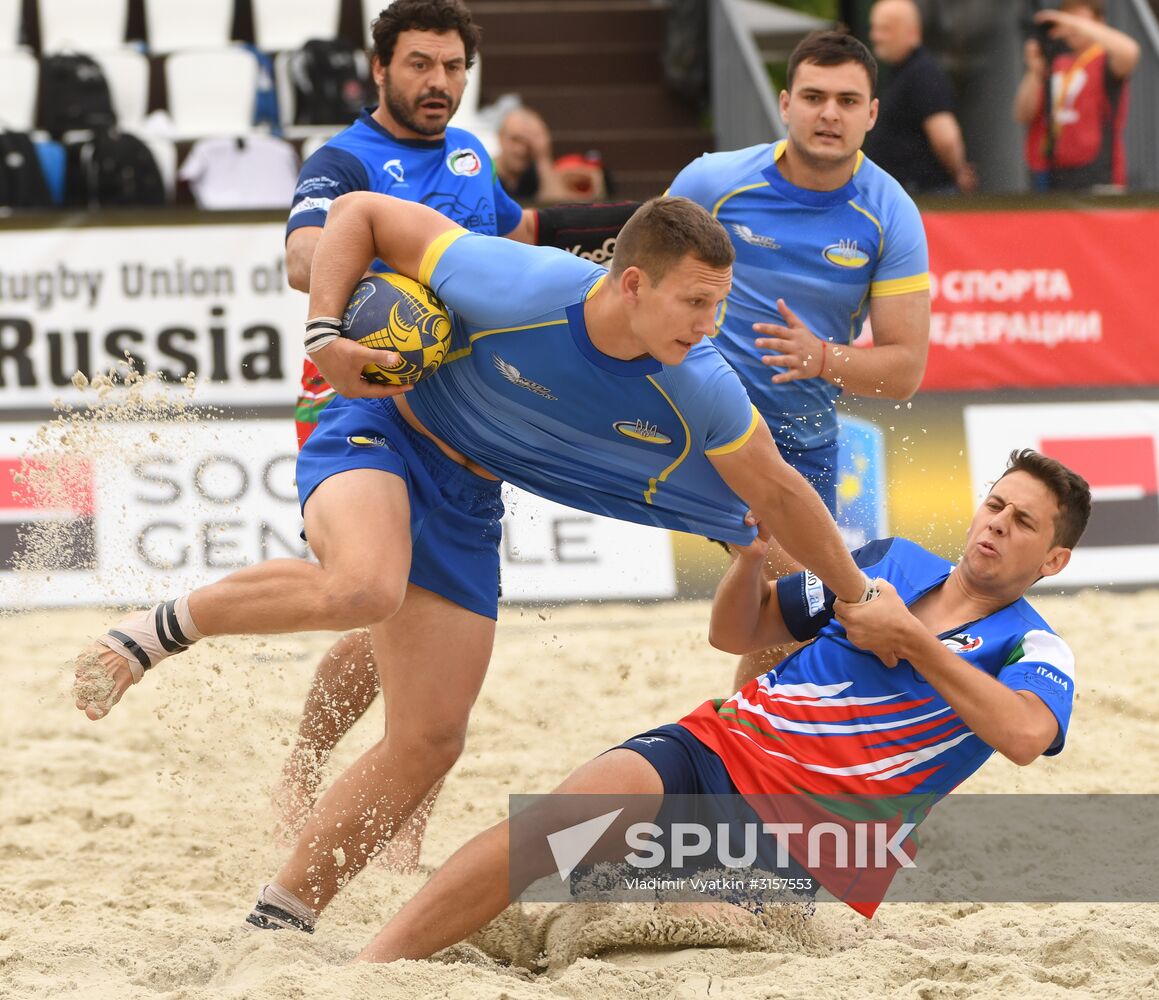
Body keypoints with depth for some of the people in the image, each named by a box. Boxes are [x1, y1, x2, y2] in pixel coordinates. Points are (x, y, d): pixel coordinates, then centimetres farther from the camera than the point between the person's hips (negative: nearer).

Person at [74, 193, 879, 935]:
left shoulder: (700, 393, -17)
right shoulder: (512, 288, -29)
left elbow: (778, 494, 1)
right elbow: (359, 213, -17)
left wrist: (858, 599, 10)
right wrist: (325, 332, -27)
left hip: (463, 505, 5)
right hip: (380, 433, -5)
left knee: (429, 743, 1)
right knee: (365, 587, -39)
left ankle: (279, 921, 14)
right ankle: (161, 629, -16)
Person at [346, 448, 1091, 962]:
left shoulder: (1033, 650, 4)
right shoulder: (890, 561, 18)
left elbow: (1025, 735, -21)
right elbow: (737, 632, 23)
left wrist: (910, 640, -14)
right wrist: (750, 554, 2)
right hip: (726, 746, 1)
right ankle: (370, 967, -34)